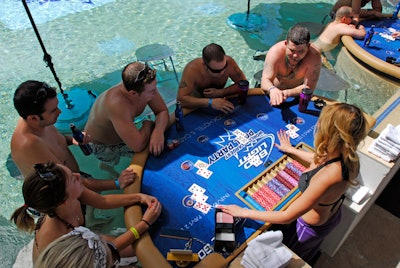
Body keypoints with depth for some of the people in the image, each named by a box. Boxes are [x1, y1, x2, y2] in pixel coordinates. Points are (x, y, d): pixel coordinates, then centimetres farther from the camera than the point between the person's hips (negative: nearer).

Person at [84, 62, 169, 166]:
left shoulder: (147, 87, -25)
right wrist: (148, 125, -24)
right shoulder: (117, 104, -45)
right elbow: (138, 146, -44)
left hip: (127, 134, 7)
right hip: (103, 146, -7)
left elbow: (163, 111, -13)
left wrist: (159, 131, -35)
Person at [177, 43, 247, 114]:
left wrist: (221, 92, -26)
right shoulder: (192, 69, -31)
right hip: (199, 105, -3)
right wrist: (210, 102, -47)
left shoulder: (229, 62, -24)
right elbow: (181, 99, -38)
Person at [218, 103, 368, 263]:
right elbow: (319, 160, 2)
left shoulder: (327, 177, -47)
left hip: (310, 229, -7)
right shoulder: (349, 156, -23)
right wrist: (291, 150, 15)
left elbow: (287, 217, -38)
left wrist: (244, 212, -30)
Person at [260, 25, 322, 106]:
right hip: (272, 92, 1)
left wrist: (287, 93, -46)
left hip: (296, 97, 0)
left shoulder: (314, 56, -27)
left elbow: (308, 87, -28)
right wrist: (272, 90, -56)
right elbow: (265, 80, -32)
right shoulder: (276, 51, -27)